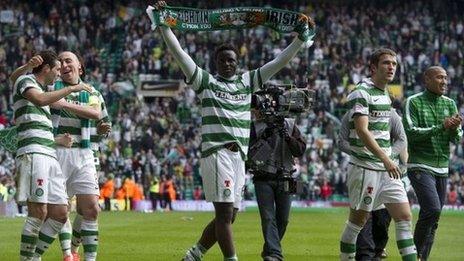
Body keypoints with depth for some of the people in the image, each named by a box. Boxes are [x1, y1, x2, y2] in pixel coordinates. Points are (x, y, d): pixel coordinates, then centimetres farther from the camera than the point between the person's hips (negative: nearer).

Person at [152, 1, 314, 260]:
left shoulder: (248, 81, 18)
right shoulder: (206, 81, 7)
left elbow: (281, 61, 18)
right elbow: (178, 52, 1)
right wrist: (163, 23, -6)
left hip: (240, 155, 5)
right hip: (216, 152, -5)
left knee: (228, 216, 7)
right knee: (225, 211, -13)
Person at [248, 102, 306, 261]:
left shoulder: (289, 125, 7)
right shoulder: (255, 127, 2)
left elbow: (300, 150, 1)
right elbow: (248, 154, -4)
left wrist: (288, 137, -14)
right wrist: (263, 139, -16)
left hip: (284, 180, 2)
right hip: (263, 180, -2)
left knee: (282, 219, 4)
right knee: (268, 218, -11)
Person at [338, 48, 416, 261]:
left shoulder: (385, 95, 15)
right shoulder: (361, 93, -12)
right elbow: (362, 131, -23)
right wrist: (386, 159, -29)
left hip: (386, 168, 8)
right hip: (365, 167, -8)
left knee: (404, 216, -1)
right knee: (358, 219, 0)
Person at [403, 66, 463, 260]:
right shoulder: (413, 102, -5)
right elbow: (411, 133, -15)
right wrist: (441, 127, -22)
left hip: (442, 169, 6)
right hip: (419, 167, -6)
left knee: (433, 221, 6)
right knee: (432, 210, -22)